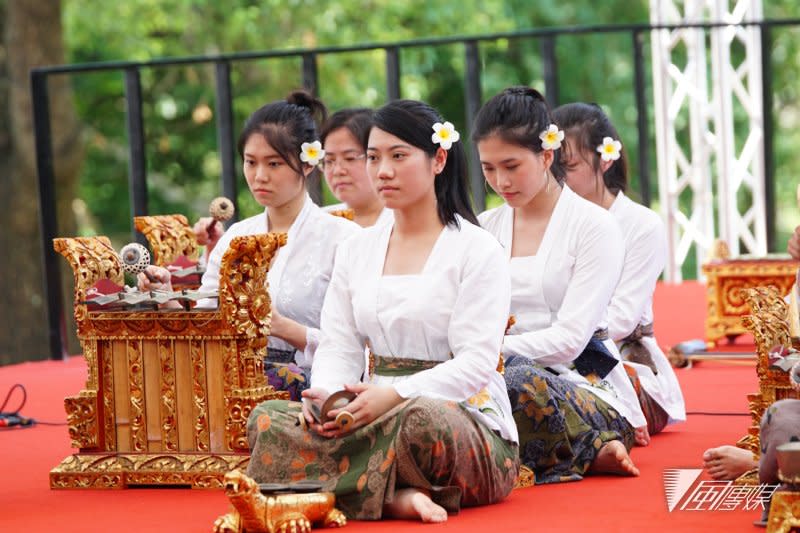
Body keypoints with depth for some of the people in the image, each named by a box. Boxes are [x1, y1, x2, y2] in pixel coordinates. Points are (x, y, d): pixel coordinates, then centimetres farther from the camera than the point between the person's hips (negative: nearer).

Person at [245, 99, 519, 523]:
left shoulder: (476, 249, 0)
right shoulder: (356, 251, 18)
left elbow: (476, 363, -10)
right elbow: (338, 346, 11)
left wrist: (396, 396, -26)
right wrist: (323, 393, -14)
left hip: (467, 420, -6)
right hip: (376, 416, 6)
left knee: (420, 418, -42)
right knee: (265, 418, -21)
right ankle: (395, 497, -33)